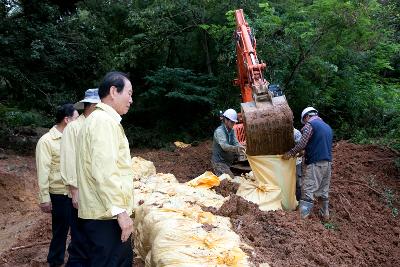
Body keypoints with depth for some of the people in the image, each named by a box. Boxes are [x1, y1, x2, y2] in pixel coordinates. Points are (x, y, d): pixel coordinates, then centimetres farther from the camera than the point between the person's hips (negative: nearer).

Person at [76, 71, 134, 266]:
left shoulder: (97, 119, 18)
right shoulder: (104, 121, -15)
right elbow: (104, 172, -24)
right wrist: (120, 211, -21)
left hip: (104, 212, 10)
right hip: (106, 215, -10)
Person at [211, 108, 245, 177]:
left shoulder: (232, 130, 6)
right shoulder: (219, 131, -19)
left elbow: (236, 143, -5)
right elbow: (224, 146, -34)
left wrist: (241, 148, -27)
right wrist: (236, 148, -49)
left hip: (228, 161, 8)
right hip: (219, 162, -7)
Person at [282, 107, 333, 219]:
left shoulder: (310, 125, -7)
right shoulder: (328, 127, 19)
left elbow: (302, 144, -15)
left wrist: (290, 153, -4)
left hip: (315, 163, -8)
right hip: (328, 163, 8)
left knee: (308, 191, -9)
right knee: (324, 190, 17)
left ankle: (302, 217, -12)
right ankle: (325, 213, 26)